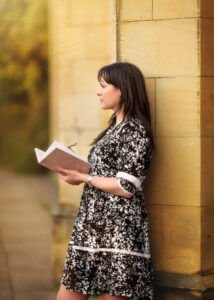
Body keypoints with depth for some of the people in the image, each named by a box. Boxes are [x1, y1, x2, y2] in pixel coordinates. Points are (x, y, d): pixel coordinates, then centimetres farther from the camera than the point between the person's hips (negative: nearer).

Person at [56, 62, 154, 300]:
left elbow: (126, 187, -16)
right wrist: (73, 170, 9)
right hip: (95, 225, 9)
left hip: (117, 229, -9)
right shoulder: (115, 127, 19)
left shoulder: (134, 130, -10)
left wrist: (83, 178, -9)